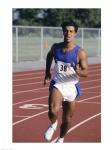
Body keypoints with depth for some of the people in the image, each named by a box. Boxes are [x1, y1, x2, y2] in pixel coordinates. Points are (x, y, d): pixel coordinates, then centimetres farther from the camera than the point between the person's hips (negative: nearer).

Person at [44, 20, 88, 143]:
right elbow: (49, 56, 20)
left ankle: (61, 139, 39)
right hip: (57, 84, 0)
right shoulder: (55, 47, -4)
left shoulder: (80, 53, -14)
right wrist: (47, 72, 16)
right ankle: (53, 124, 8)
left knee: (67, 118, 13)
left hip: (71, 86, 0)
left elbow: (86, 73, -13)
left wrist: (78, 72, -35)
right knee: (53, 111, -27)